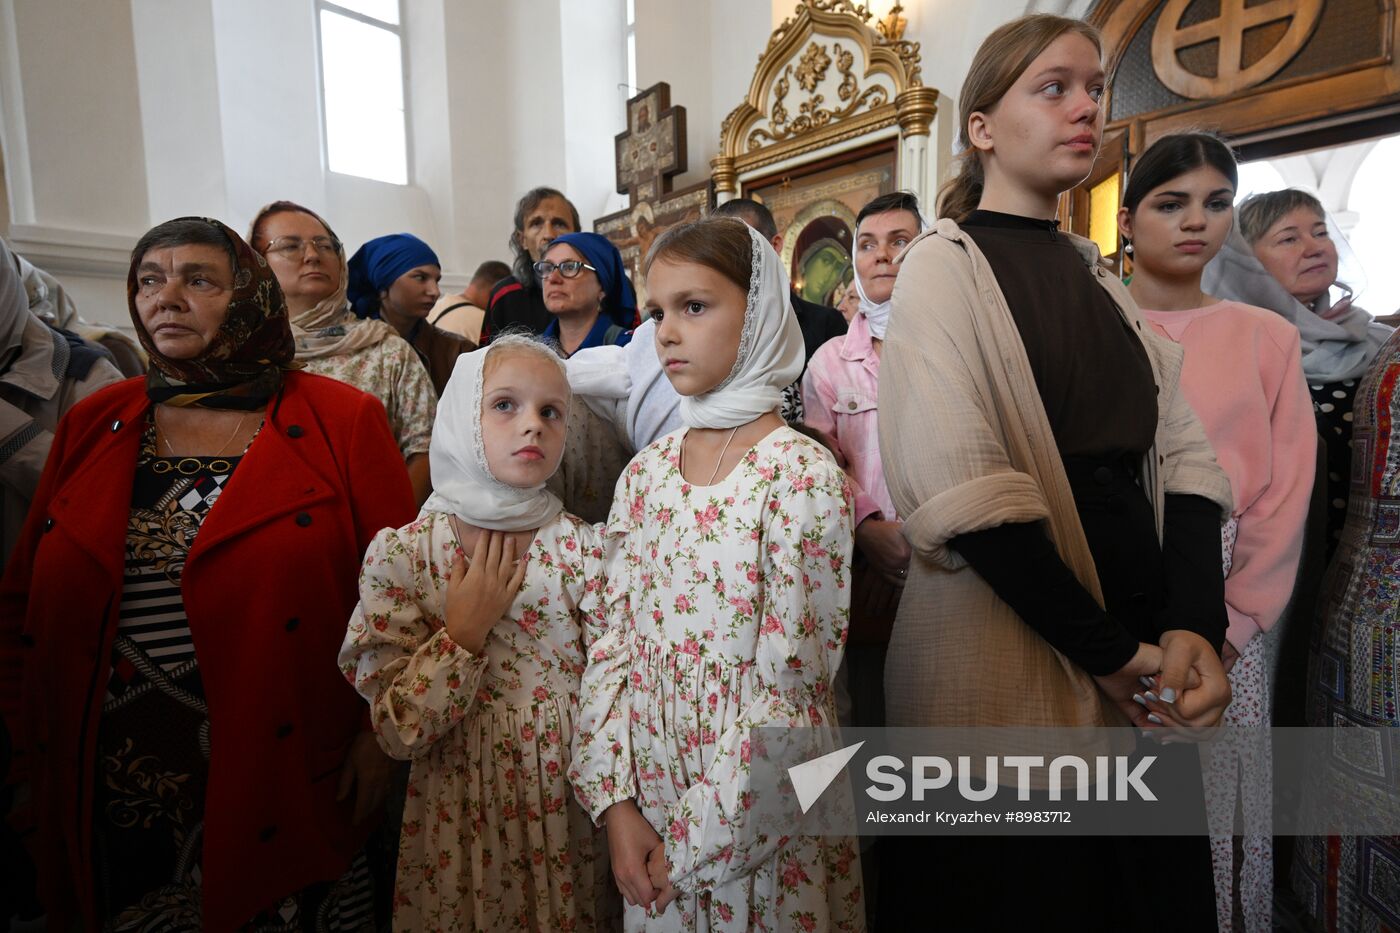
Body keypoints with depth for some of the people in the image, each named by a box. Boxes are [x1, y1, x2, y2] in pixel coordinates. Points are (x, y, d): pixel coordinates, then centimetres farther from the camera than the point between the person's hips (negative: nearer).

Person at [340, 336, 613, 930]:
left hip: (572, 814, 1)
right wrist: (464, 632, -21)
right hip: (458, 822, 0)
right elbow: (398, 732, -12)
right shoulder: (402, 553, -12)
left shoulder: (581, 547, -12)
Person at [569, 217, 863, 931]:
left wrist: (694, 841, -12)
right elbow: (611, 643, 0)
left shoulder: (801, 474, -17)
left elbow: (786, 683, -17)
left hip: (761, 817, -4)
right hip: (647, 795, 5)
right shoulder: (645, 474, -1)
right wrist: (617, 803, -6)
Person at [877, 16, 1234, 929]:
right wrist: (1105, 650, -15)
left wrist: (1195, 626, -9)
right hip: (1009, 653, -6)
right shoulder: (947, 265, -7)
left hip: (1144, 657, 7)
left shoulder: (1098, 276, 13)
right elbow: (963, 491, -19)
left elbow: (1184, 456, 5)